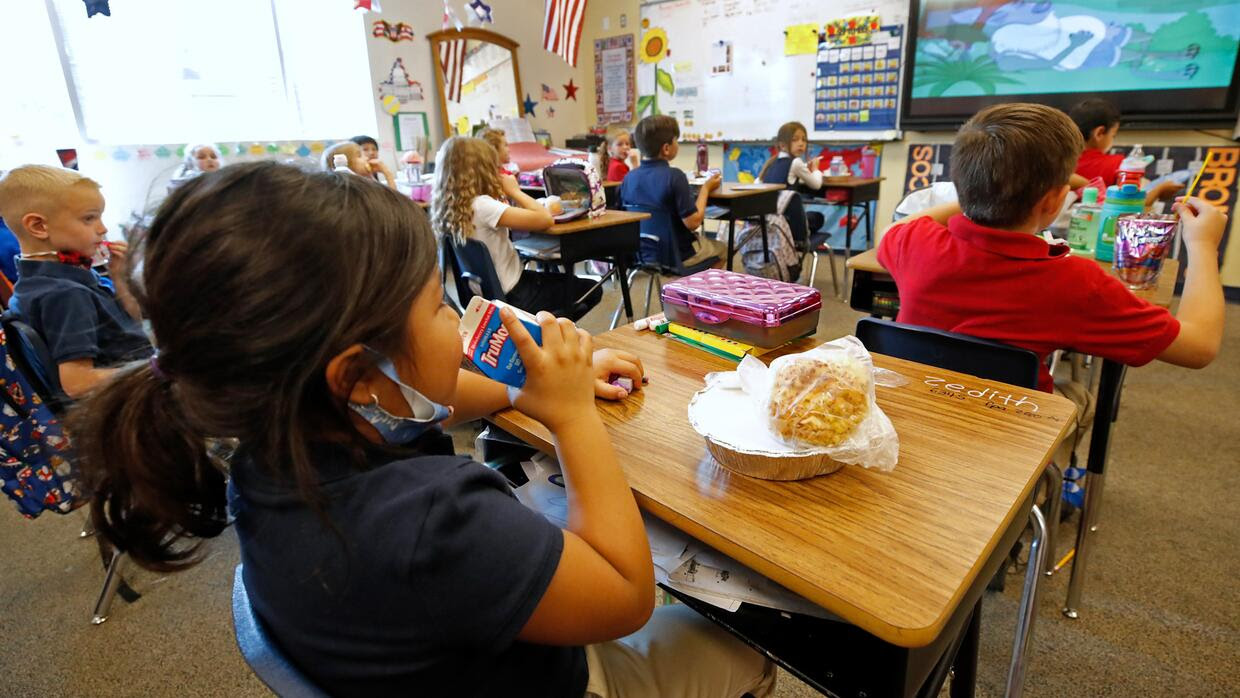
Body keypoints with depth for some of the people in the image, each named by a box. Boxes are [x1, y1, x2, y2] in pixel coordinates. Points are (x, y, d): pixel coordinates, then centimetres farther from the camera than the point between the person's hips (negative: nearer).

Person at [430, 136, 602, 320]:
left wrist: (506, 194, 1)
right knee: (592, 291, 10)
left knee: (560, 277, 32)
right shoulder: (481, 206, -27)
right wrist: (514, 191, -15)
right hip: (512, 296, -9)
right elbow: (546, 220, -29)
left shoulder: (449, 207, -2)